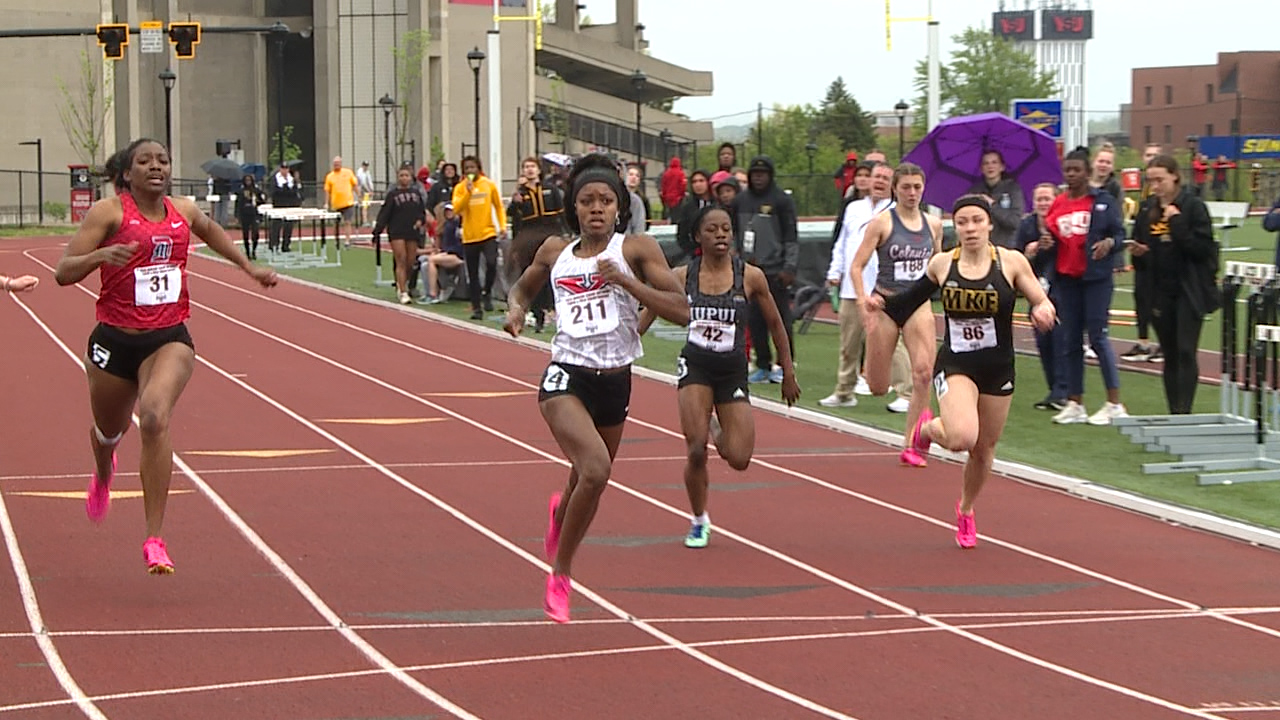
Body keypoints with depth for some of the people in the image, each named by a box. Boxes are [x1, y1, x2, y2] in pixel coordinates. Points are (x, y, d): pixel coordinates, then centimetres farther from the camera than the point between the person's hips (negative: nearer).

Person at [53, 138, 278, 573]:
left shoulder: (183, 211, 5)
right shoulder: (109, 212, -8)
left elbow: (210, 230, 31)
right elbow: (63, 272, -13)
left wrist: (248, 267, 29)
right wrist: (101, 255, -30)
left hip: (169, 339, 1)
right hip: (115, 340, 0)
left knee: (155, 420, -26)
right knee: (110, 429, 21)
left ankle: (155, 539, -26)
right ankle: (103, 475, 63)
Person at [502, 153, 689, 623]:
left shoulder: (637, 249, -3)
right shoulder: (555, 252, 5)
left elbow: (681, 310, -12)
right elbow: (523, 288, 25)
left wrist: (625, 281, -20)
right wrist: (515, 310, 2)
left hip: (615, 383, 2)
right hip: (566, 377, -2)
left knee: (589, 485, 19)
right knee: (595, 469, -27)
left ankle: (560, 512, 59)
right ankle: (561, 573, -9)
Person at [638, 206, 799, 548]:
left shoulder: (750, 277, -4)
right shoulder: (682, 276, -4)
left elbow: (775, 324, 7)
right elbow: (647, 315, 6)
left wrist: (788, 374, 11)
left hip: (733, 370, 1)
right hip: (695, 366, -1)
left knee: (739, 459, -8)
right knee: (696, 450, -14)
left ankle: (717, 430, 29)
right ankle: (699, 522, 9)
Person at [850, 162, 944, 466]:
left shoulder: (933, 224, 6)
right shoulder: (882, 223, -7)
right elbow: (856, 266, -8)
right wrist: (863, 302, -20)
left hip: (919, 305, 3)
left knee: (924, 372, -17)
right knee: (878, 388, 2)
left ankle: (910, 446, -8)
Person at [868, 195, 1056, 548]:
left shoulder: (1011, 262, -7)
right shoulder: (941, 264, -3)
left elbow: (1043, 303, -4)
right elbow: (914, 296, 16)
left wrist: (1044, 311, -27)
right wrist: (883, 302, 0)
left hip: (998, 369, 2)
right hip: (954, 365, -1)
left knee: (984, 450, 14)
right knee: (961, 437, -28)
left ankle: (966, 510, 44)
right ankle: (927, 428, 10)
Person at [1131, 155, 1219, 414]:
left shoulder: (1193, 206, -6)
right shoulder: (1148, 209, 9)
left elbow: (1203, 248, -13)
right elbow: (1138, 244, 19)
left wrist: (1177, 223, -19)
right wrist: (1137, 250, -3)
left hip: (1189, 292, -5)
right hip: (1160, 293, 5)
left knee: (1186, 352, -11)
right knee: (1170, 356, 9)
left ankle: (1183, 411, -14)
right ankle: (1174, 412, 13)